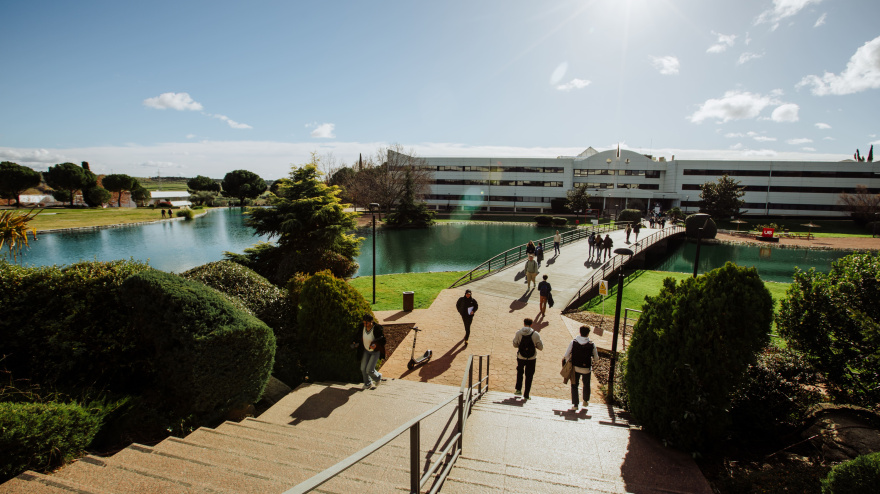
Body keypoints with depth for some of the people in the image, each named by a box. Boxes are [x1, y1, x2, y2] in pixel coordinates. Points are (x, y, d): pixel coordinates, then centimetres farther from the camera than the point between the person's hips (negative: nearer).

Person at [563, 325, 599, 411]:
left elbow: (566, 355, -10)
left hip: (575, 368, 0)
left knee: (574, 385, 14)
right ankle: (586, 401, 41)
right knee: (586, 385, 25)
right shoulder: (592, 344, -14)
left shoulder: (573, 342, -13)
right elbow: (596, 358, -4)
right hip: (587, 369, 0)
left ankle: (575, 404, 10)